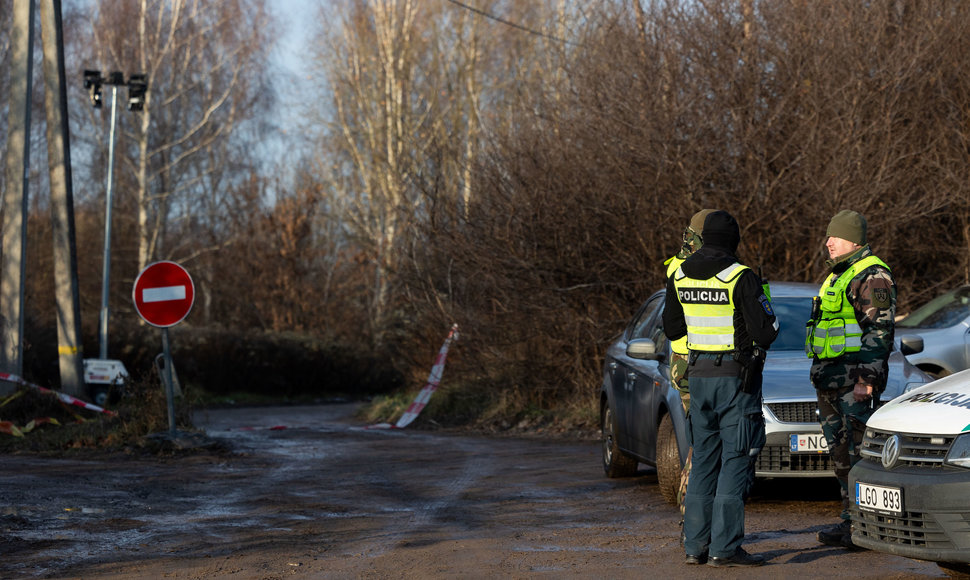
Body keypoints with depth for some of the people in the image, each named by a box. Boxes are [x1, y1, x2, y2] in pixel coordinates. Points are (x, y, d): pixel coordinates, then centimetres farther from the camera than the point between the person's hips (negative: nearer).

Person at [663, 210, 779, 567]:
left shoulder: (679, 277, 4)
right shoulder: (741, 278, -14)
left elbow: (672, 329, 13)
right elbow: (765, 332, -16)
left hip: (699, 375, 6)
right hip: (737, 376, -6)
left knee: (703, 459, 14)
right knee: (735, 460, -3)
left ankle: (695, 544, 14)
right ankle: (724, 547, -6)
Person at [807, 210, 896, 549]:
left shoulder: (872, 276, -11)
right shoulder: (837, 275, 20)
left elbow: (879, 331, -17)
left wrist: (866, 378, -22)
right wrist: (821, 377, 24)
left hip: (856, 380, -10)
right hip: (830, 379, 10)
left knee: (858, 452, -10)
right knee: (840, 452, 11)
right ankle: (851, 521, 16)